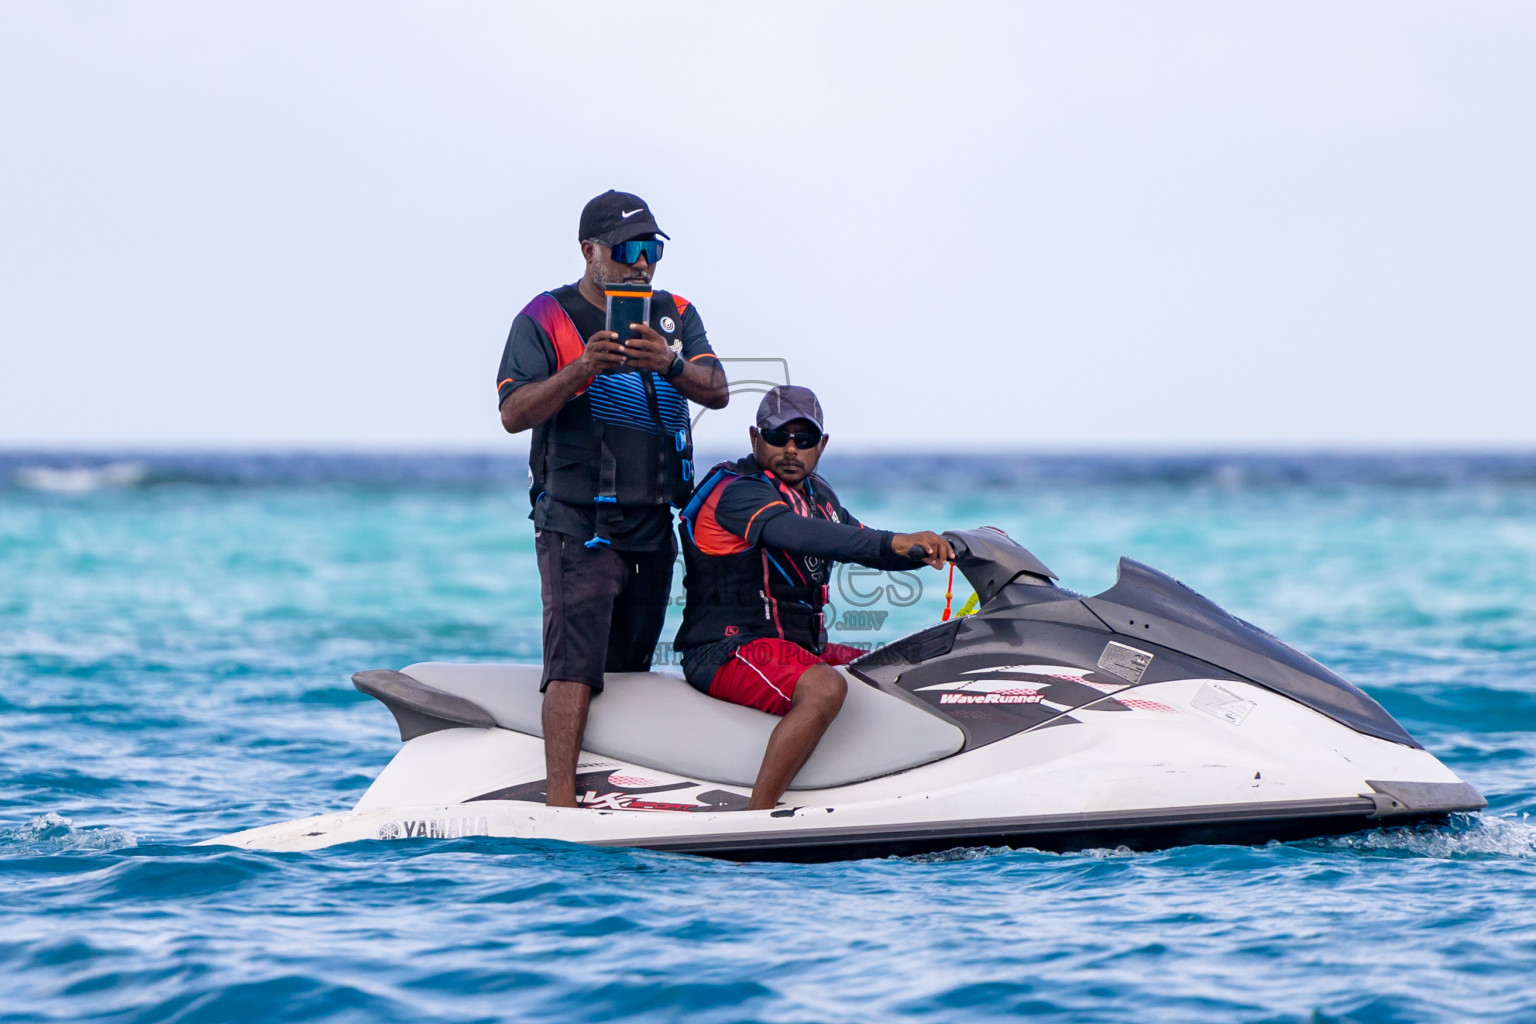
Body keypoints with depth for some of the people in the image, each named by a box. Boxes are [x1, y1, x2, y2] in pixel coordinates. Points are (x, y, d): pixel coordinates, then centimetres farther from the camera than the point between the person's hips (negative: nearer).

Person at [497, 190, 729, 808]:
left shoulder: (676, 315, 12)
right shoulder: (546, 318, -1)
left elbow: (716, 392, -2)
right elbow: (514, 414, -11)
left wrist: (669, 364, -23)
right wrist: (581, 370, -25)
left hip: (655, 524, 5)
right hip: (576, 521, -5)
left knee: (631, 670, 8)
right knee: (576, 663, -16)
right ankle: (559, 804, -22)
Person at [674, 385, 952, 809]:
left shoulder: (818, 495, 17)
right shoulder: (736, 491, -13)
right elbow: (795, 534, -31)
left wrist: (933, 548, 2)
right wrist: (894, 542, -41)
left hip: (802, 647, 10)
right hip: (729, 650, -10)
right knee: (825, 688, -36)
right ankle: (754, 824, -39)